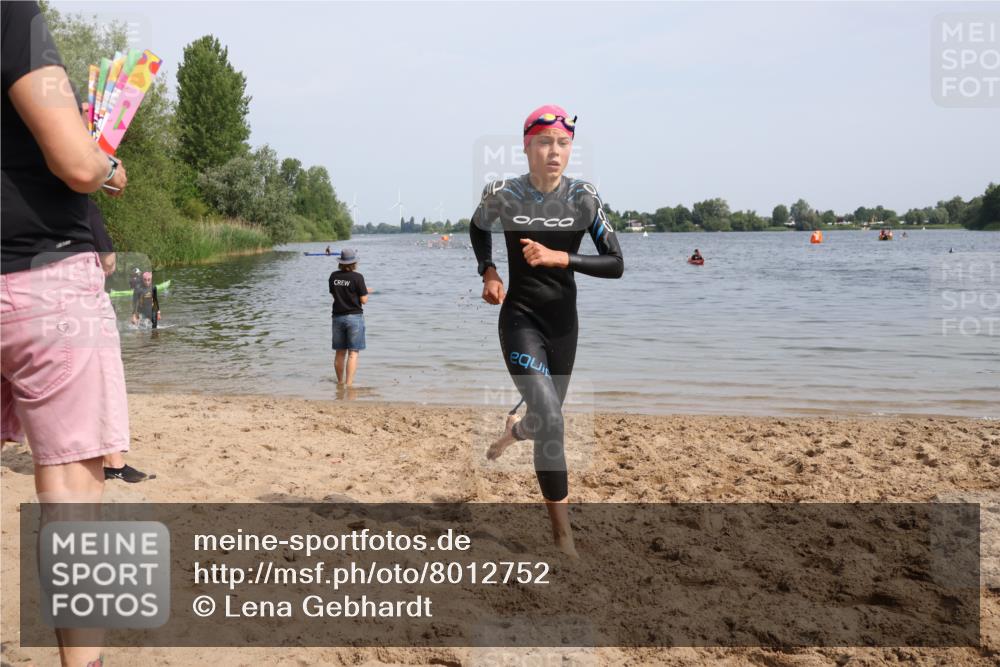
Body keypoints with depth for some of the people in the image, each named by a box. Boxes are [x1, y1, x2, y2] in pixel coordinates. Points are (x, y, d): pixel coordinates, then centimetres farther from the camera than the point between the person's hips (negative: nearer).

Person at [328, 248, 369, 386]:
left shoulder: (333, 276, 2)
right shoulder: (357, 277, -13)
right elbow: (364, 300, -10)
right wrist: (366, 292, 9)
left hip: (338, 317, 5)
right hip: (354, 317, -5)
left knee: (340, 352, 14)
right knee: (353, 353, -2)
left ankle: (340, 382, 23)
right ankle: (349, 383, -8)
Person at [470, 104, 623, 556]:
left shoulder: (583, 198, -9)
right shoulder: (503, 195, -9)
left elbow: (615, 265, -12)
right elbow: (477, 227, 14)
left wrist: (560, 258, -25)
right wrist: (488, 271, -1)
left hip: (564, 319, 3)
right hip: (520, 318, -3)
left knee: (547, 414, 17)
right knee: (550, 419, -16)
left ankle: (515, 430, 59)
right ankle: (562, 533, -2)